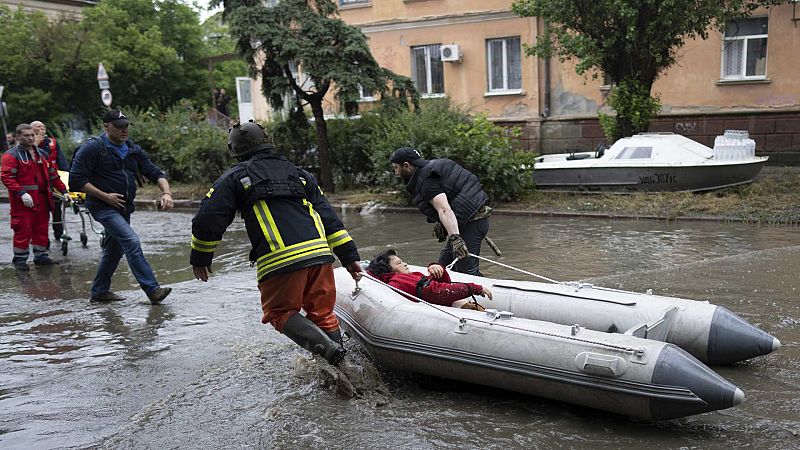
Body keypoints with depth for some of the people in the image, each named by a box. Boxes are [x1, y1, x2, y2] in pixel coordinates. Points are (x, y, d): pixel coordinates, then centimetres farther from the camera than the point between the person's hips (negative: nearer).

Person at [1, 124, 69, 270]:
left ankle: (41, 255, 23)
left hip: (42, 199, 6)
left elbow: (52, 174, 22)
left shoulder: (41, 154, 17)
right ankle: (20, 259, 7)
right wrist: (22, 193, -23)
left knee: (41, 229, 12)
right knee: (23, 230, -4)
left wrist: (63, 190, 15)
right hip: (24, 201, -6)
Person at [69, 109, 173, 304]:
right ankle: (153, 290, -23)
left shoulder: (133, 150, 10)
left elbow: (155, 173, 7)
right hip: (103, 207, -8)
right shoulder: (93, 147, -10)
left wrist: (166, 193, -12)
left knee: (115, 249, 16)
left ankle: (100, 291, 32)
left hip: (124, 208, 8)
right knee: (132, 242, -20)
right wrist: (105, 196, -17)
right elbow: (76, 179, -13)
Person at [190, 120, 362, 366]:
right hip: (319, 253, 4)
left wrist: (200, 258, 21)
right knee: (323, 311, 18)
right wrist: (350, 256, 17)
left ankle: (326, 348, -11)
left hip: (279, 261, -4)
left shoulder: (235, 178, 12)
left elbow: (207, 220, 6)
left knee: (280, 312, 12)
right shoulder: (300, 173, 24)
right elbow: (329, 218, 18)